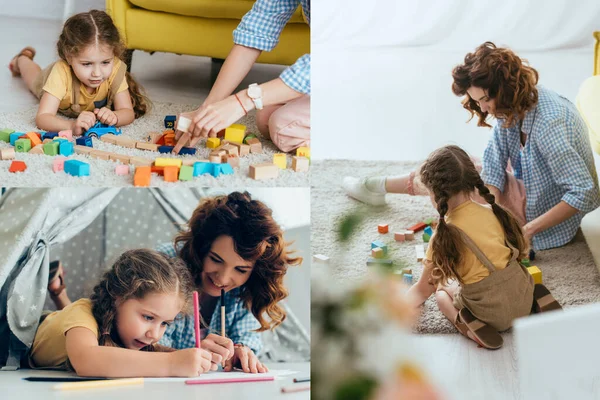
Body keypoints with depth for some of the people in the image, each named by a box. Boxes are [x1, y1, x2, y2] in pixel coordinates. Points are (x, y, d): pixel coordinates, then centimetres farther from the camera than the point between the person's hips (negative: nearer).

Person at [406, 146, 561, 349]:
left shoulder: (444, 234, -13)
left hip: (492, 314, -4)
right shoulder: (494, 211, -1)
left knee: (442, 289, 23)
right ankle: (537, 297, 12)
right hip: (523, 300, 4)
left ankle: (466, 323, -5)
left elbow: (423, 290, -4)